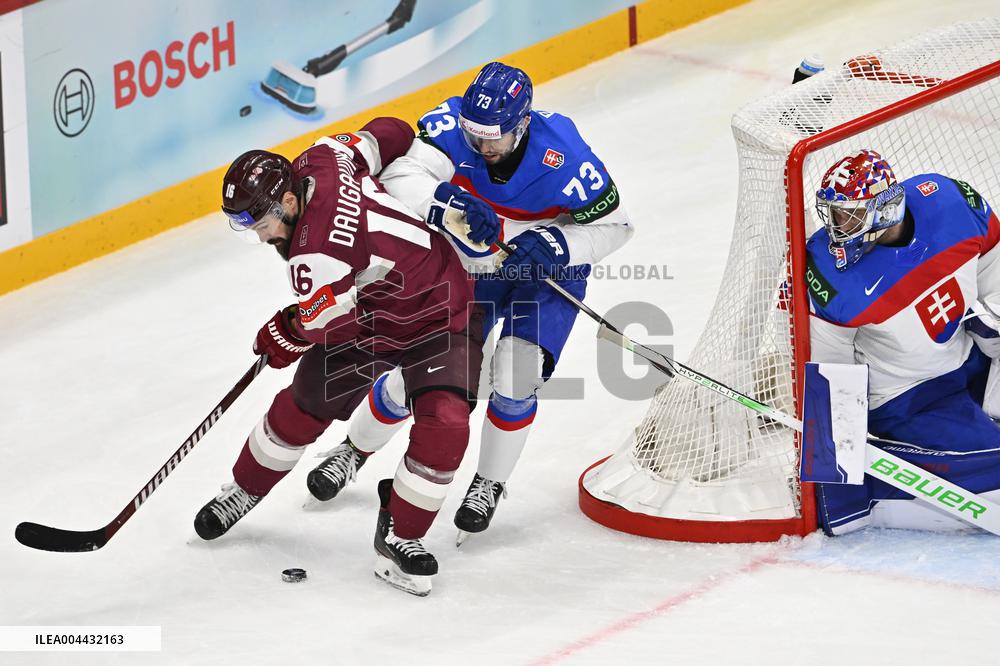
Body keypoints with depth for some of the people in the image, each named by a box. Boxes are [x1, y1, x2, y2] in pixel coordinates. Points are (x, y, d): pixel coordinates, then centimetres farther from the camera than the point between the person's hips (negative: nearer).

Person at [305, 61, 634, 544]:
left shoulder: (561, 156, -31)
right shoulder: (453, 125, -28)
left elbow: (612, 225, -18)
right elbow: (400, 177, -39)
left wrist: (557, 246, -35)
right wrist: (444, 201, -57)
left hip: (546, 270, -2)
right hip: (470, 266, 2)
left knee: (516, 375, -19)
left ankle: (489, 485, 6)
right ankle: (353, 452, 34)